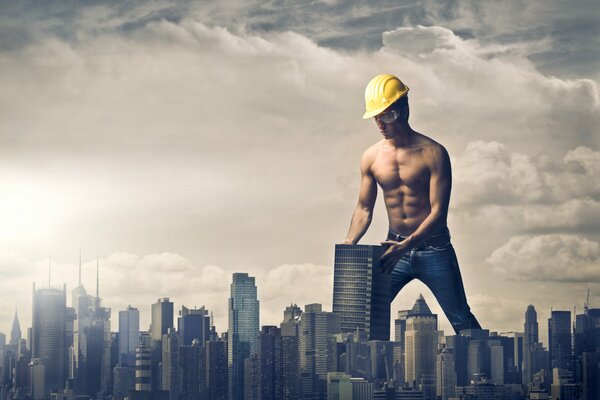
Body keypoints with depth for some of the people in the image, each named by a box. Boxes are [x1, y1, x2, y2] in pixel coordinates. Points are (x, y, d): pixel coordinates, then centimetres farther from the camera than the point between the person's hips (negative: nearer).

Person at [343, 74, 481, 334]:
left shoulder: (432, 153, -12)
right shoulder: (371, 158, 1)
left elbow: (438, 211, -16)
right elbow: (364, 208, 10)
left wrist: (406, 245, -28)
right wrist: (350, 243, -8)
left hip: (433, 248, -3)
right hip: (395, 247, 3)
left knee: (461, 320, 1)